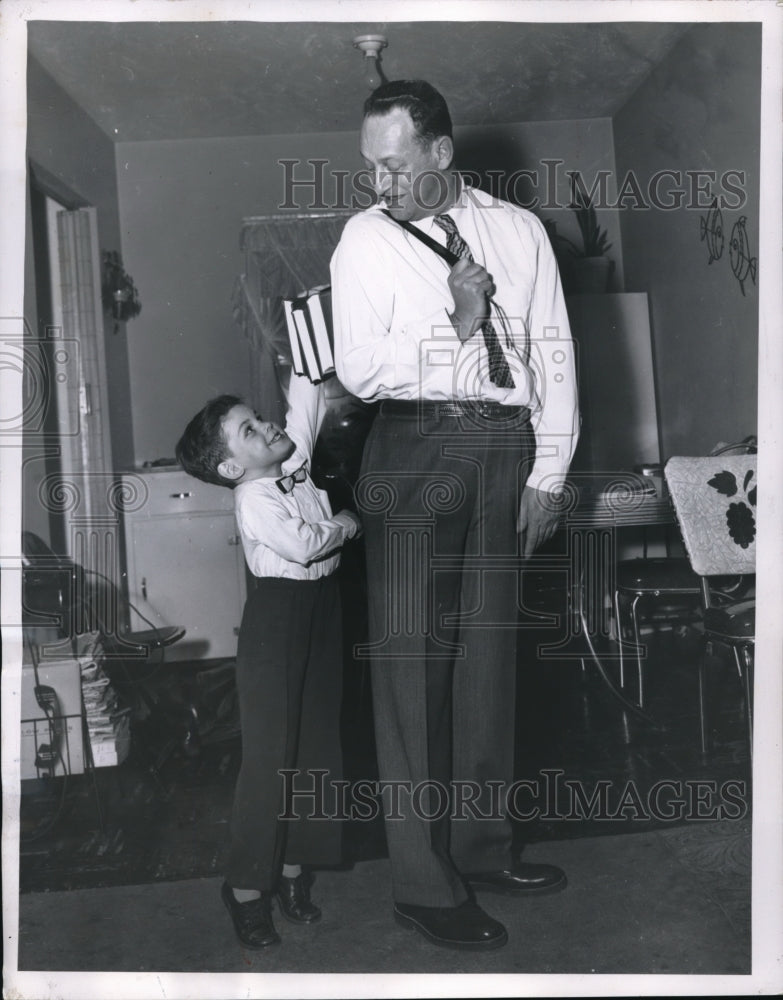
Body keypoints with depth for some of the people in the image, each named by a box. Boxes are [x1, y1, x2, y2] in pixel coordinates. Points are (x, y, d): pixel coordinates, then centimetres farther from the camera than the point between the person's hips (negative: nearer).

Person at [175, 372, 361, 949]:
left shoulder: (294, 462, 7)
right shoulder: (254, 500, -15)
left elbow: (306, 400, 11)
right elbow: (304, 545, -25)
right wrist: (346, 524, -8)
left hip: (321, 606, 8)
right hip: (278, 614, -8)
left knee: (316, 740, 12)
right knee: (269, 753, -3)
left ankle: (294, 867, 26)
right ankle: (248, 885, 10)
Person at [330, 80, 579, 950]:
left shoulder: (518, 231, 9)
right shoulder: (366, 237, 4)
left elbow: (554, 356, 8)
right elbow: (358, 371, -4)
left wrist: (549, 472, 2)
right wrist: (457, 325, -10)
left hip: (508, 448, 3)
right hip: (414, 446, -3)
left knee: (489, 655, 10)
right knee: (412, 660, -3)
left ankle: (481, 848, 25)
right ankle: (423, 884, 8)